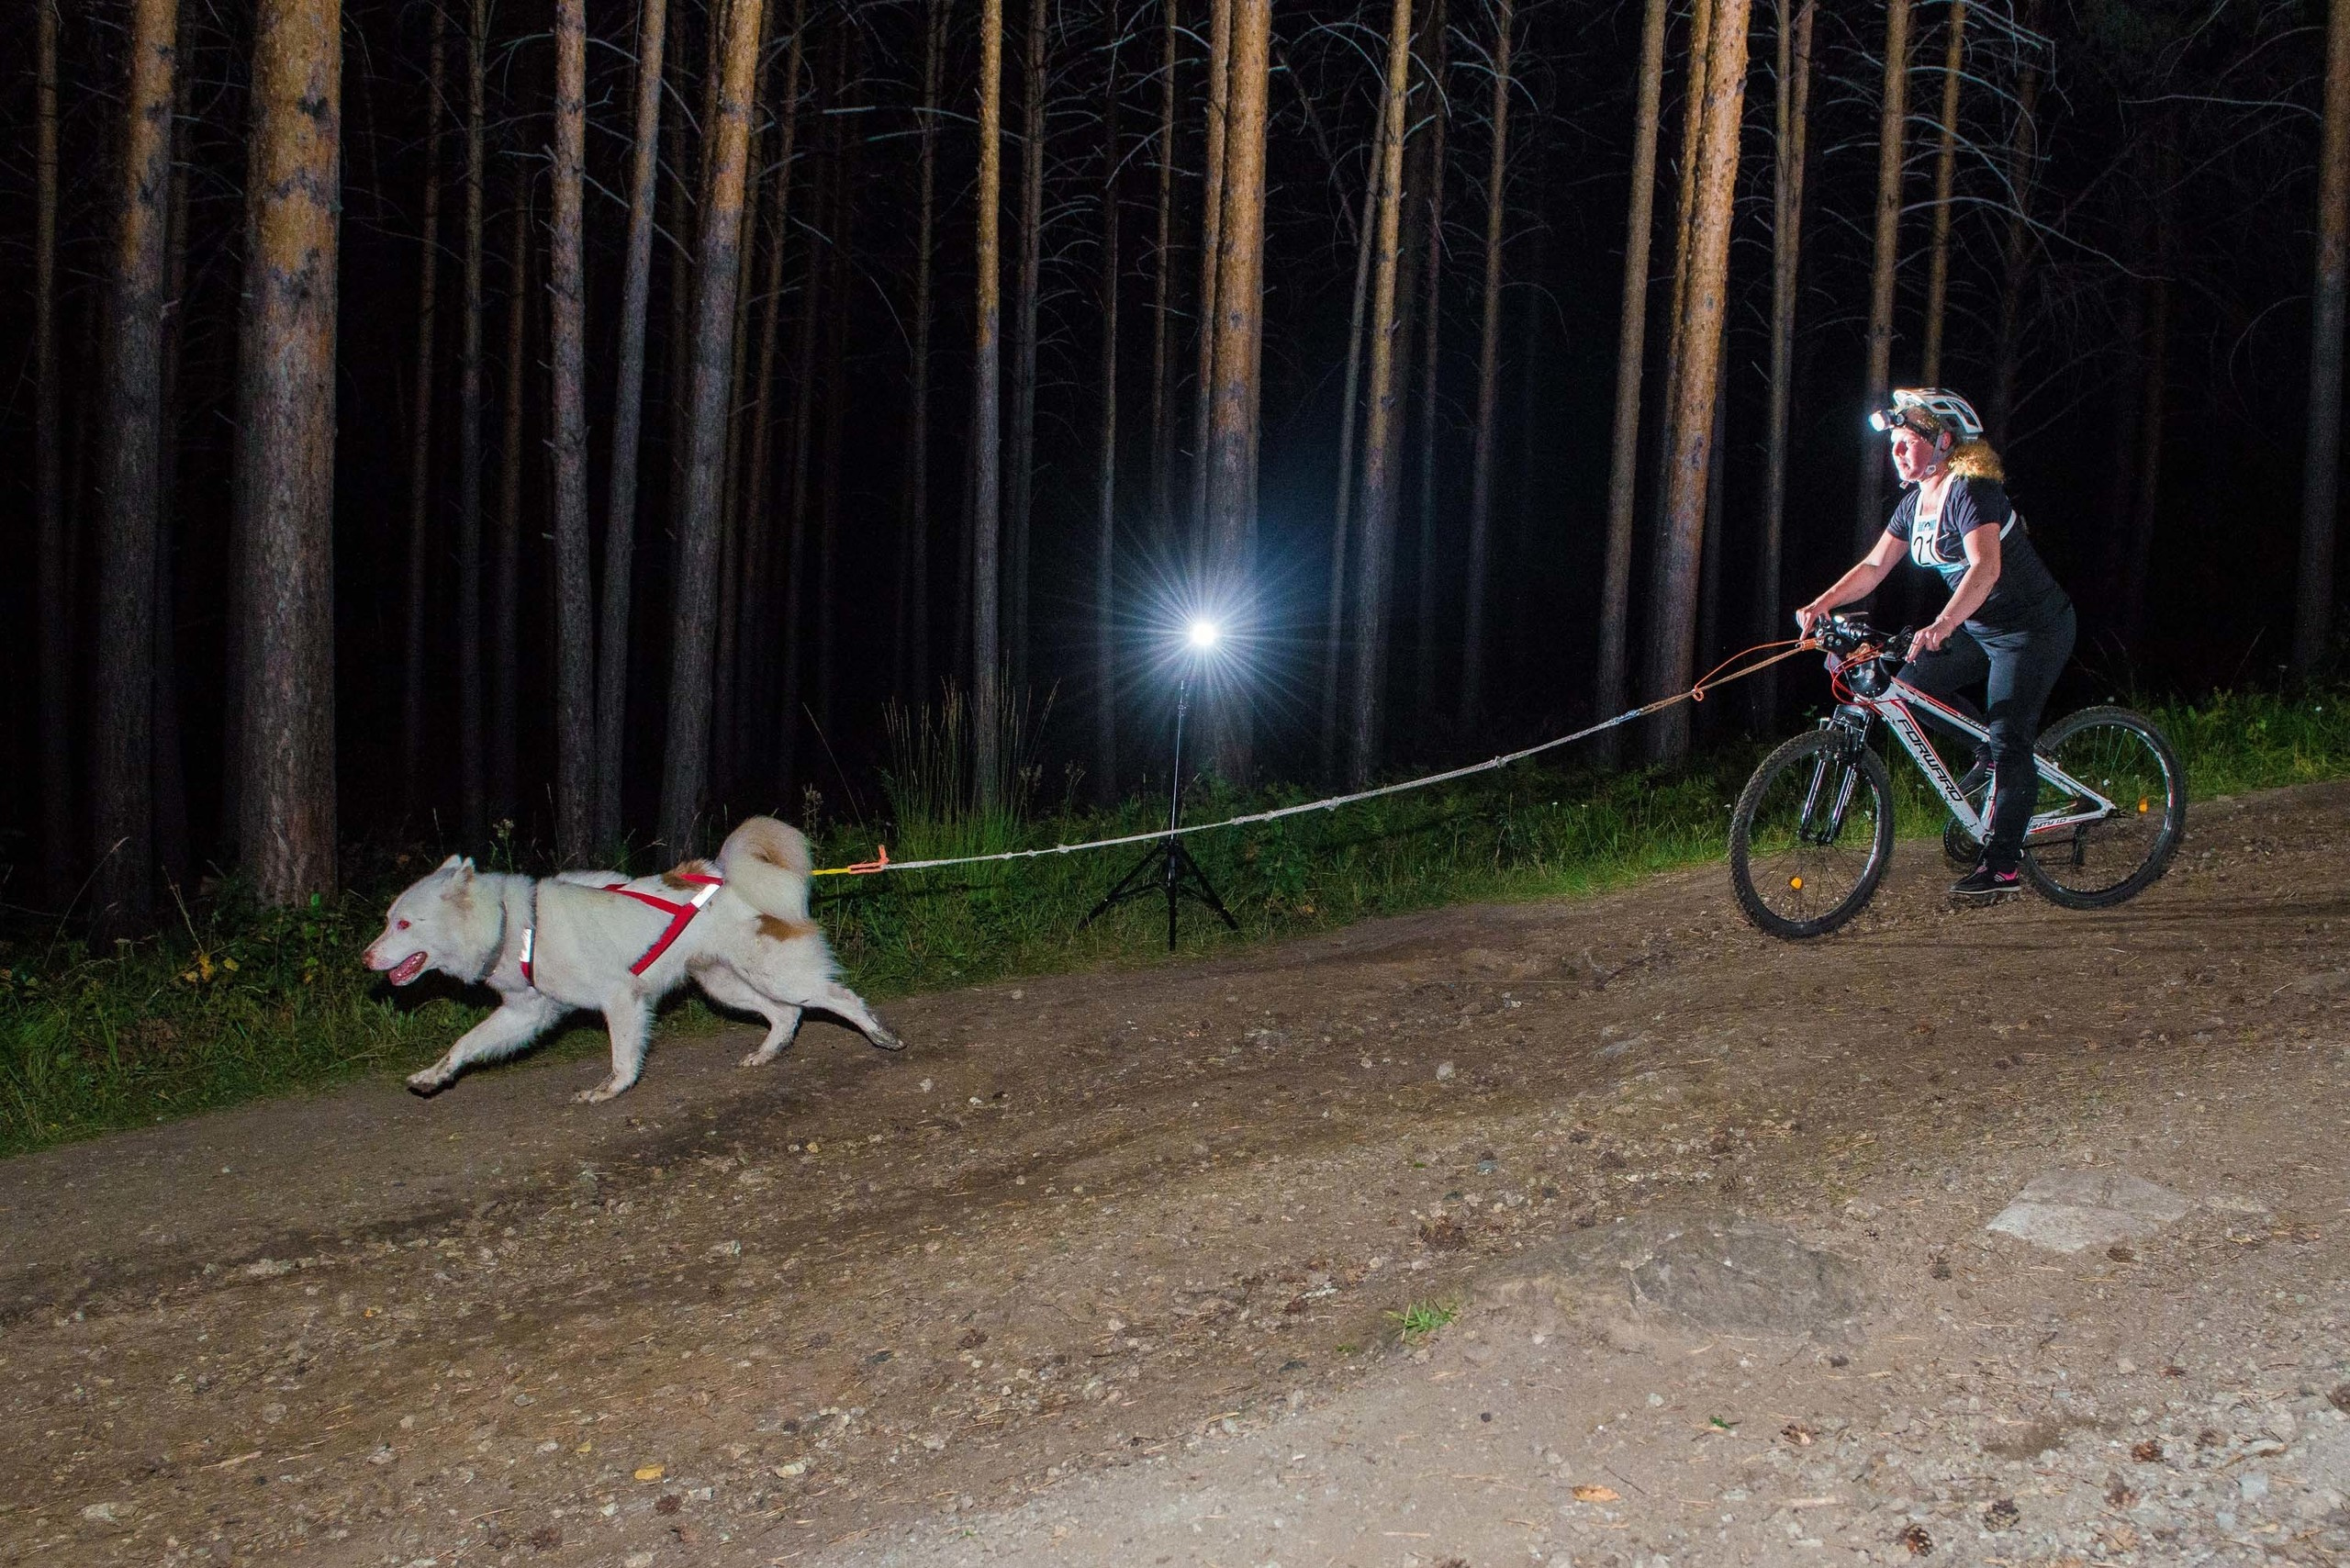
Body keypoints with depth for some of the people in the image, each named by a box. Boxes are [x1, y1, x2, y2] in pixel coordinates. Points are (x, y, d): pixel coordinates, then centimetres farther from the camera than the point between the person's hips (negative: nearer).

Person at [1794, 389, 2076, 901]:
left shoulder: (1971, 492, -22)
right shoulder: (1915, 504, 5)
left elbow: (1985, 568, -36)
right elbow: (1873, 567, 6)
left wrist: (1942, 625, -50)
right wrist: (1823, 604, -8)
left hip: (2033, 629, -9)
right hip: (1981, 629, 9)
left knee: (2009, 744, -10)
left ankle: (2001, 865, -5)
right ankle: (1989, 749, 16)